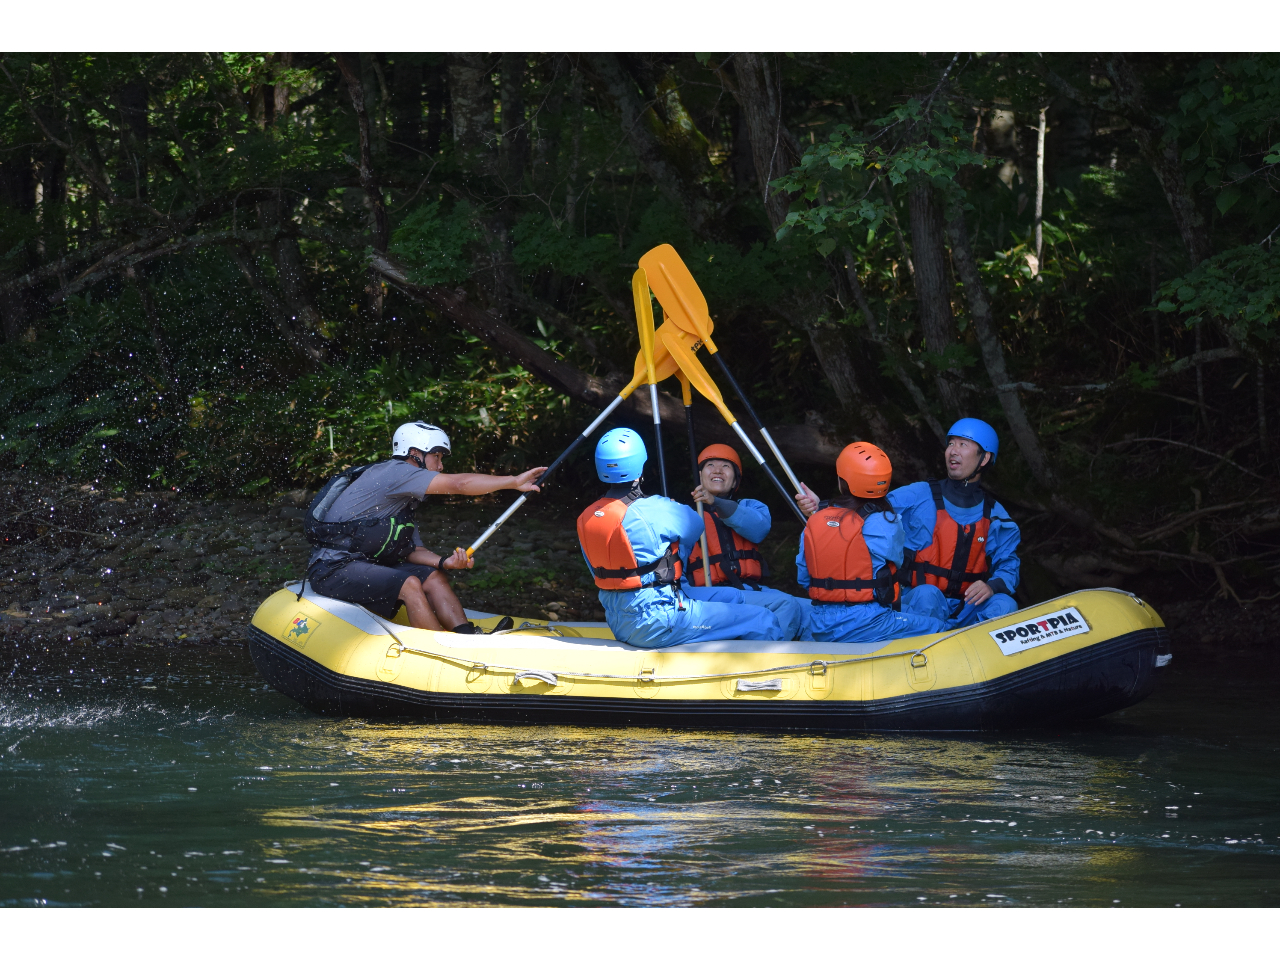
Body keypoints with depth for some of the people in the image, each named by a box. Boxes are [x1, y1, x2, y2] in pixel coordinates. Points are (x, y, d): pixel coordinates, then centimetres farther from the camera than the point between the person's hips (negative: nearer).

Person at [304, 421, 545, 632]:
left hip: (365, 566, 10)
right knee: (410, 584, -26)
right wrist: (514, 482, -18)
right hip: (333, 570, -10)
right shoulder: (393, 472, -13)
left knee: (433, 577, -1)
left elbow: (412, 550, 13)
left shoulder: (403, 500, 19)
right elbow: (459, 484, -19)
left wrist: (444, 562, -7)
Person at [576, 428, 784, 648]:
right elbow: (694, 525, 0)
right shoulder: (653, 511, -20)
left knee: (733, 597, 22)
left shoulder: (586, 519, 2)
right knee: (763, 621, -5)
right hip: (657, 625, -9)